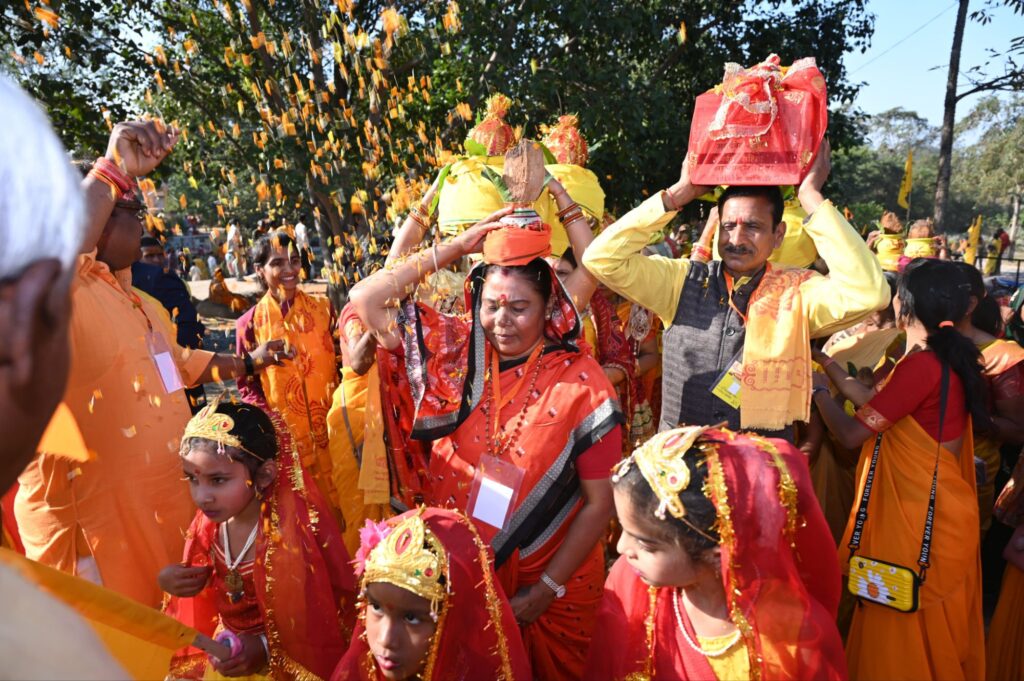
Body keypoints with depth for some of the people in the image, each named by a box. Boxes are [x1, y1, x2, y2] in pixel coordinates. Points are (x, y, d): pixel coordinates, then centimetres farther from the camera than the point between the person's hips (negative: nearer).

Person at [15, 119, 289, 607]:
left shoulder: (146, 306, 14)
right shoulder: (65, 296, -18)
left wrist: (248, 363, 25)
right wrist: (115, 172, -38)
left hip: (168, 505, 9)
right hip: (94, 517, -8)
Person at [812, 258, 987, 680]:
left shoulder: (922, 364, -24)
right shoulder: (950, 356, 4)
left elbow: (850, 433, -20)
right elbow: (880, 413, 13)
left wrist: (819, 390, -4)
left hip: (921, 523, -9)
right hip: (941, 514, 9)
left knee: (905, 638, 9)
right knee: (938, 638, 24)